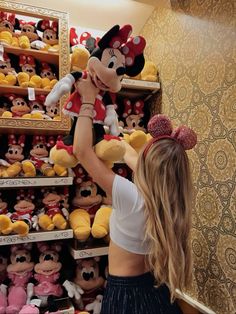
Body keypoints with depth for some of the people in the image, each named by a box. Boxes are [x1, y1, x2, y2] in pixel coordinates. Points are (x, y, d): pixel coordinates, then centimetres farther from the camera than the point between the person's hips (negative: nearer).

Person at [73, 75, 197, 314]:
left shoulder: (131, 197, -29)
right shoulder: (171, 201, -9)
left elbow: (81, 150, -25)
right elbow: (132, 157, 6)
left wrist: (88, 101, -16)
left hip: (124, 292, -6)